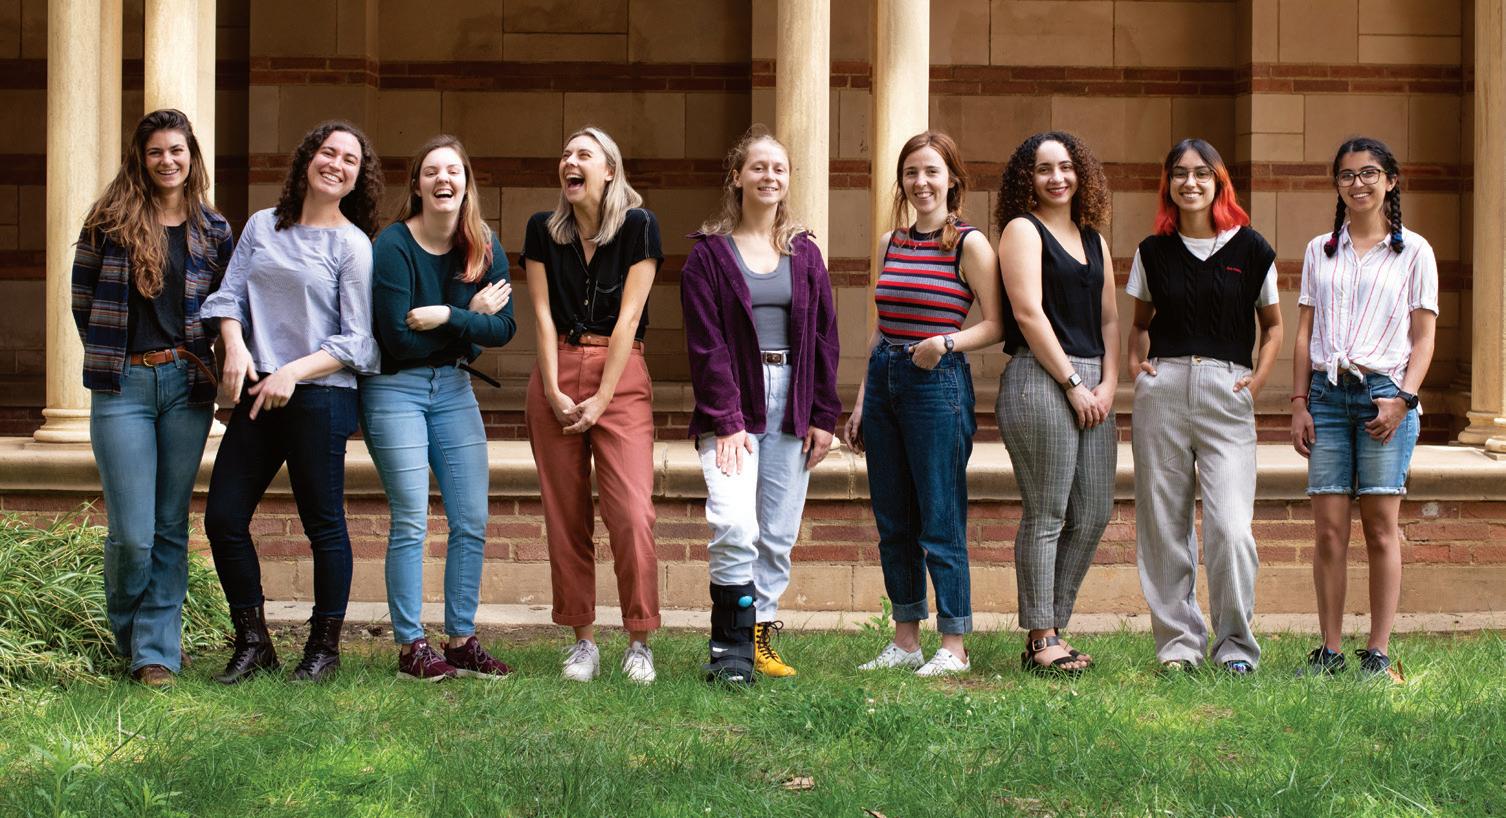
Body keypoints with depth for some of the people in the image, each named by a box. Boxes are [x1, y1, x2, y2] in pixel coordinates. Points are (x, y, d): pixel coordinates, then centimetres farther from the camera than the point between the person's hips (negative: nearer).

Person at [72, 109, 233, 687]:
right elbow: (82, 298, 10)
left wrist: (199, 356, 3)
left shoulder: (213, 231, 8)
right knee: (132, 534, -5)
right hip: (122, 387, -2)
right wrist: (109, 357, 9)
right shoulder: (110, 222, 3)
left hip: (187, 384, 2)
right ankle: (126, 632, 21)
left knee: (171, 527, 3)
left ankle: (157, 650, 9)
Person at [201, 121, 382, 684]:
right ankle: (252, 642, 15)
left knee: (323, 525, 3)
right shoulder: (263, 226, 11)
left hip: (320, 398, -5)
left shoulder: (352, 245, -3)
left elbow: (356, 340, -6)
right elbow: (230, 295, 9)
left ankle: (324, 647, 16)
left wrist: (293, 372, -16)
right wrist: (235, 347, -10)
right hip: (258, 395, 5)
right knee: (223, 517, 3)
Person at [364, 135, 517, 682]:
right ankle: (411, 650, 0)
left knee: (472, 522, 3)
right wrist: (471, 317, -10)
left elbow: (504, 327, -7)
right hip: (395, 388, -5)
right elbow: (399, 337, -18)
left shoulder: (484, 247, 1)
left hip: (454, 389, 5)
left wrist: (445, 317, -21)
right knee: (411, 521, -6)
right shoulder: (394, 246, -13)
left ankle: (461, 642, 13)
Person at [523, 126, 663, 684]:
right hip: (558, 373, 3)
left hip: (621, 376, -3)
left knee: (631, 512, -12)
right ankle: (582, 640, 9)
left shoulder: (638, 226, -3)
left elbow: (628, 317, -7)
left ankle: (639, 642, -2)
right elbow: (543, 315, 3)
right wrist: (554, 393, -6)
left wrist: (601, 399, -11)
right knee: (565, 514, 2)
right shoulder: (543, 229, 7)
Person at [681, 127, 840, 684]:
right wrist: (725, 420, -13)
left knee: (779, 533, 3)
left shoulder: (804, 253, 12)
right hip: (733, 404, -4)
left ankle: (759, 637, 12)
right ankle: (731, 649, -9)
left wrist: (823, 416, 4)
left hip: (790, 404, 4)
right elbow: (705, 344, -5)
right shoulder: (710, 253, 1)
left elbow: (824, 337, 11)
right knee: (734, 525, -18)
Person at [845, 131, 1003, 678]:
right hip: (884, 381, 7)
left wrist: (948, 342, -24)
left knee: (941, 524, -5)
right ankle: (905, 642, 18)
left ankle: (953, 648, 2)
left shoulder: (969, 244, -5)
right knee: (892, 524, 9)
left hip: (938, 386, -7)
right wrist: (862, 402, 17)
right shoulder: (892, 242, 14)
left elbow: (996, 325, -7)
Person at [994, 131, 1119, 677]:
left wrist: (1108, 383, 3)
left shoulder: (1093, 240, 20)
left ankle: (1054, 626, 13)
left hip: (1091, 383, 7)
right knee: (1046, 516, -6)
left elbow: (1108, 318, 18)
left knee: (1094, 514, 3)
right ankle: (1040, 639, -1)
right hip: (1038, 380, -7)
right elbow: (1028, 312, -9)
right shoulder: (1023, 230, 0)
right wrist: (1072, 383, -11)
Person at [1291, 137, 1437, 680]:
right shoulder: (1320, 251, 15)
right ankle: (1330, 649, 4)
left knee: (1381, 525, -4)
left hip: (1384, 393, -2)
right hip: (1327, 392, 2)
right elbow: (1305, 332, 14)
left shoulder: (1413, 251, 7)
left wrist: (1403, 397, -9)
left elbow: (1424, 336, 3)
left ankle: (1378, 651, 1)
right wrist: (1299, 402, 5)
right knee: (1329, 527, -1)